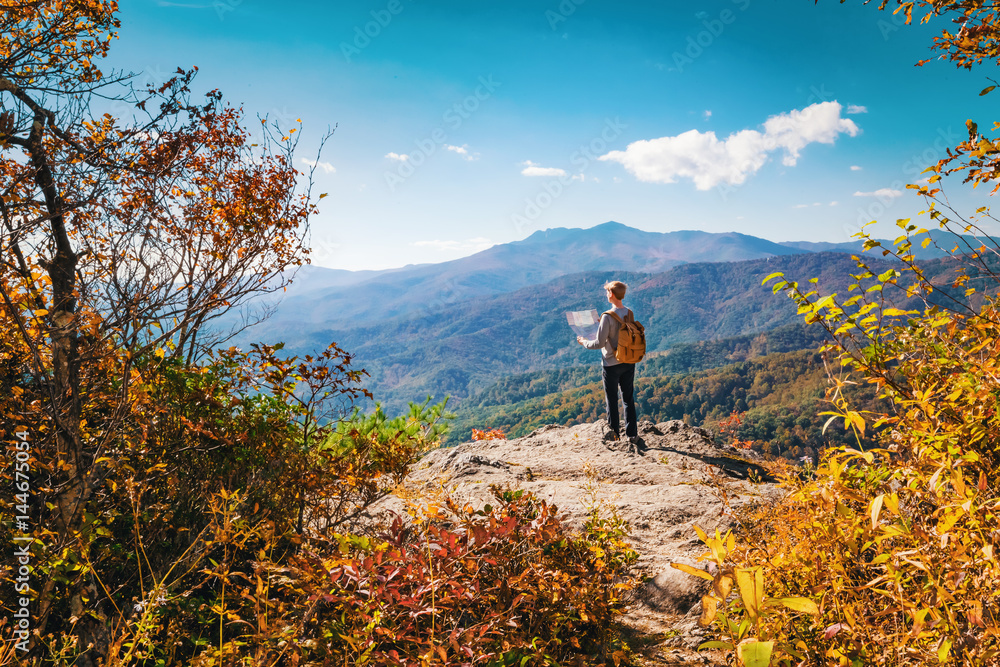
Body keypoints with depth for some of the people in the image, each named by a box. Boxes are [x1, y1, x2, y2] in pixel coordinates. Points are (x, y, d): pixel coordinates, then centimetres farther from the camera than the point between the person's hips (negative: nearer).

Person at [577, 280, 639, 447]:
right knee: (629, 399, 13)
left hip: (611, 365, -5)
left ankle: (615, 433, 19)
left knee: (612, 400, 10)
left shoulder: (608, 317, -20)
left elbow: (600, 343, -19)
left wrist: (584, 342, 0)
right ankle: (632, 435, 18)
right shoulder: (629, 313, 0)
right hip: (629, 362, 6)